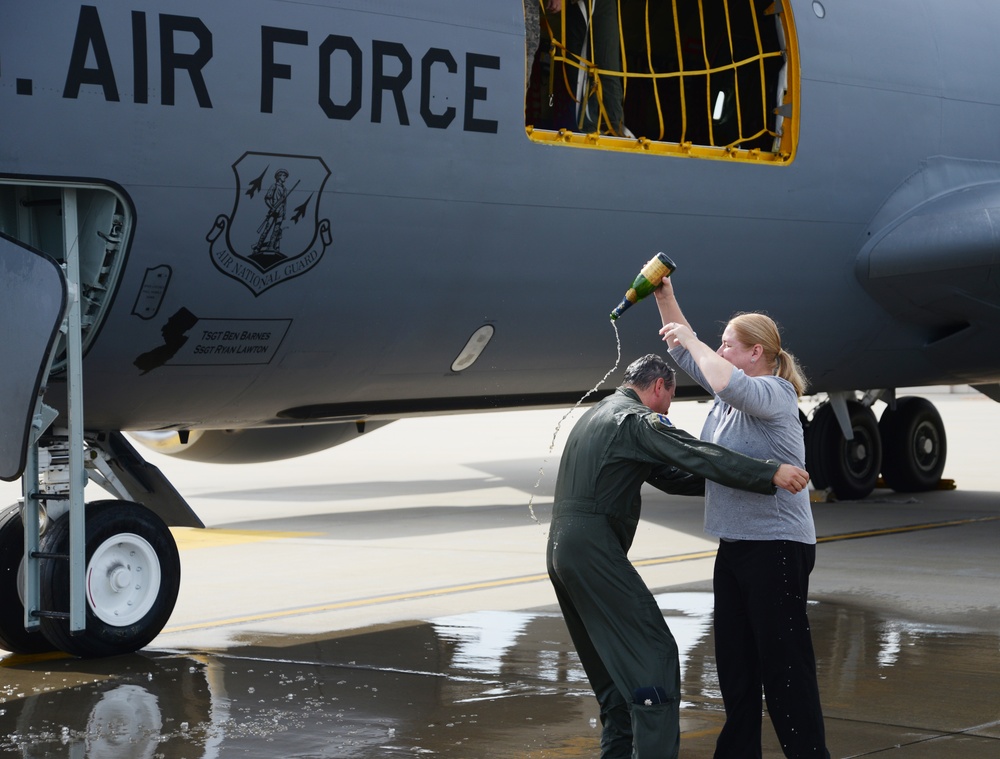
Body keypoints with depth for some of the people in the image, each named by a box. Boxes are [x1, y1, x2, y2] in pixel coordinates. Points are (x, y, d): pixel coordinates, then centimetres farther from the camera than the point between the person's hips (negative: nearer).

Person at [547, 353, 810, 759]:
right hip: (594, 551, -10)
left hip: (562, 549, 10)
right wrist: (771, 473, -26)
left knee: (612, 661, 18)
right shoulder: (638, 419, -6)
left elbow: (665, 474, 26)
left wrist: (719, 480, 21)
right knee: (654, 654, -11)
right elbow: (695, 455, -20)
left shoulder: (597, 414, 24)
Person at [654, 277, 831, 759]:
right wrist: (666, 299, 16)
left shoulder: (775, 392, -11)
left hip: (777, 547, -9)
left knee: (784, 664, -8)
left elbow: (732, 385, -33)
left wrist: (690, 340, -20)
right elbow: (687, 356, 25)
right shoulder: (731, 394, 14)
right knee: (735, 661, 13)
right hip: (735, 546, 9)